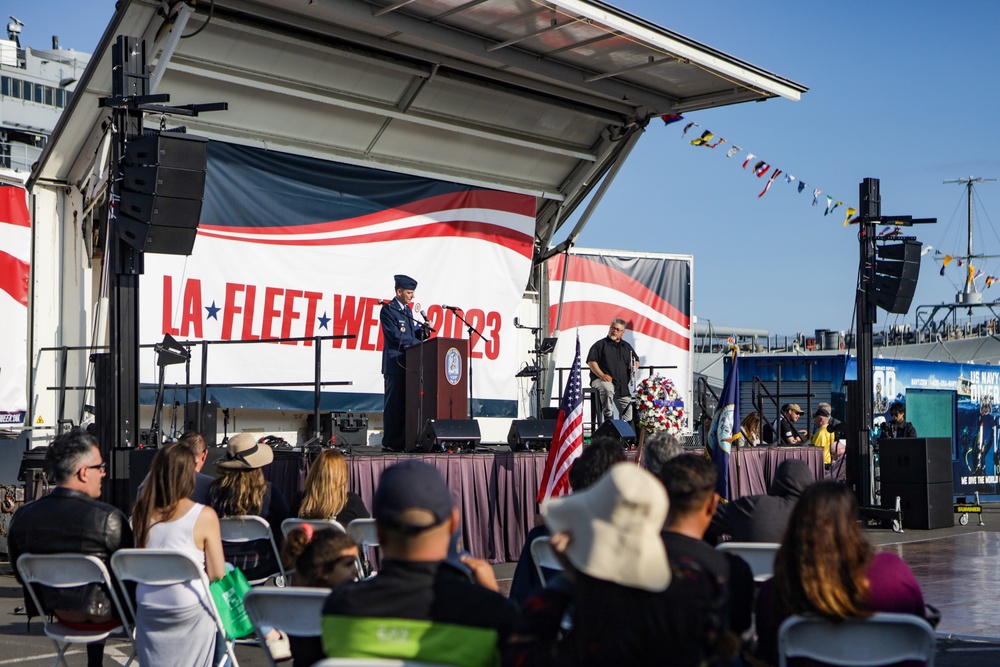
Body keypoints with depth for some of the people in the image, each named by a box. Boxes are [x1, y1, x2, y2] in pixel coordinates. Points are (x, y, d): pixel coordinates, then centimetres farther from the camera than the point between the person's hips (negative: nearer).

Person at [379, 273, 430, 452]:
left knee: (406, 404, 4)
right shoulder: (388, 309, -6)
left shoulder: (407, 310, 20)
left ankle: (402, 441, 5)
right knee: (394, 404, -8)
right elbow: (395, 335, -14)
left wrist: (423, 330, 0)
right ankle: (390, 442, -6)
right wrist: (418, 343, -10)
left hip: (408, 363, 8)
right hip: (395, 364, -8)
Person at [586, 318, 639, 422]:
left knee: (629, 414, -1)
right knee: (608, 389, -41)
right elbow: (591, 361, -5)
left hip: (622, 385, 6)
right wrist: (602, 375, -19)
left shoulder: (626, 347, 23)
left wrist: (634, 368, 6)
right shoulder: (600, 344, 5)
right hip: (601, 380, -6)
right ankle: (608, 419, -35)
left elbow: (636, 361, 32)